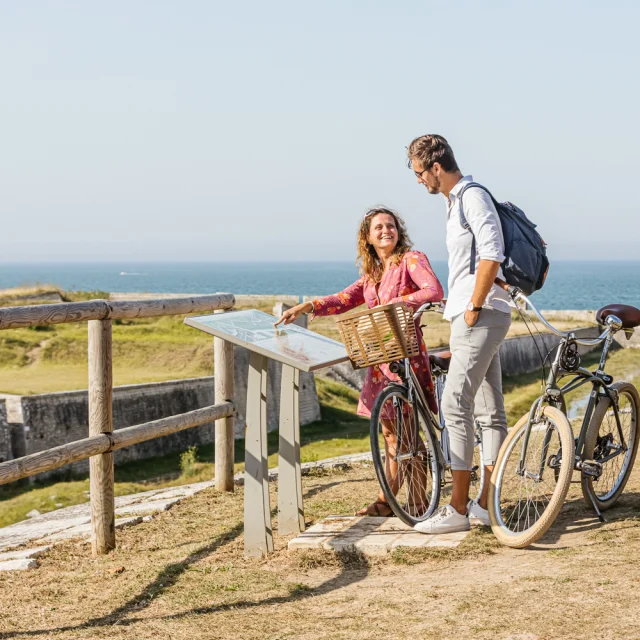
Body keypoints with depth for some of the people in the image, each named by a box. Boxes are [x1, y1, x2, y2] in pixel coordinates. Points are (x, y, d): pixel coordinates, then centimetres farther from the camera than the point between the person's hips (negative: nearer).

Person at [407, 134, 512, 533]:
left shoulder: (473, 196, -12)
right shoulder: (456, 201, 20)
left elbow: (491, 255, -22)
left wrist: (473, 308, -18)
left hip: (481, 317, -11)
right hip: (477, 317, 11)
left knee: (456, 404, -14)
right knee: (490, 411, 10)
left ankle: (458, 509, -14)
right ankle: (487, 505, 14)